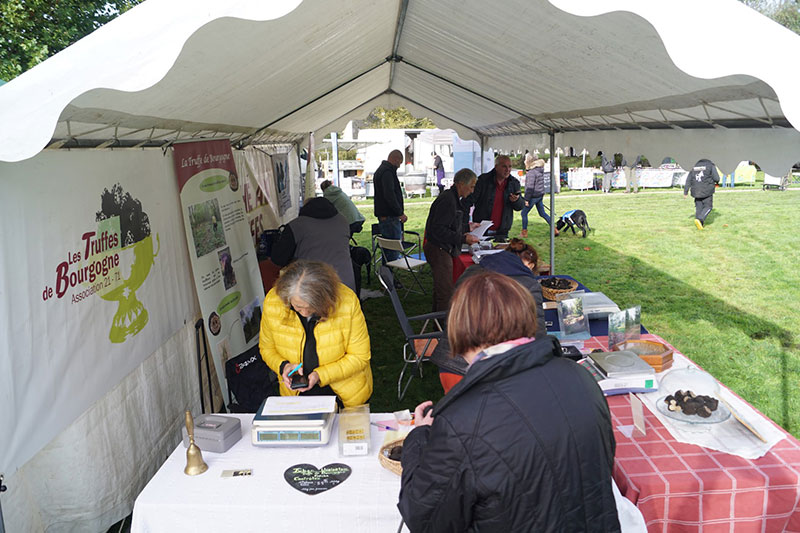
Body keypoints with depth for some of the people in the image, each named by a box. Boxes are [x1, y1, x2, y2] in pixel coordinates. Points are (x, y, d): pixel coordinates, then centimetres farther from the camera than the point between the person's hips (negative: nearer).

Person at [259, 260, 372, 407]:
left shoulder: (348, 301, -20)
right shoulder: (272, 302, -14)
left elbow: (360, 357, -8)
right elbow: (267, 349, 6)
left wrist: (321, 375, -20)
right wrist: (283, 366, -15)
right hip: (295, 392, -1)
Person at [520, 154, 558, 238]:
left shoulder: (531, 172, -20)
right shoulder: (540, 169, 7)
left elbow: (530, 187, -21)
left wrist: (527, 199, -17)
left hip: (533, 196, -9)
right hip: (540, 195, 9)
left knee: (524, 213, 5)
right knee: (542, 213, 17)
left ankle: (524, 232, 12)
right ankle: (554, 229, 17)